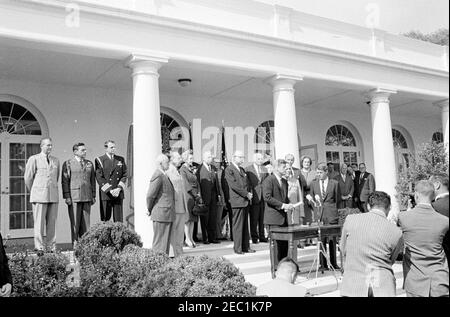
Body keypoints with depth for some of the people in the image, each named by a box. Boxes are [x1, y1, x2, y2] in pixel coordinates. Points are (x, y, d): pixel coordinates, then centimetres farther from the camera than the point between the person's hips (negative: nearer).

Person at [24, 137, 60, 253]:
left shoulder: (56, 161, 13)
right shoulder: (34, 159, 1)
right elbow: (28, 178, 4)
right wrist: (34, 192, 10)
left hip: (53, 196, 4)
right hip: (39, 196, -4)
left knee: (52, 222, 4)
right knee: (39, 222, -3)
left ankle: (51, 247, 10)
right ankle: (39, 248, 4)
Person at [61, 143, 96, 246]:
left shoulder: (89, 164, 14)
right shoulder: (68, 164, 1)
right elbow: (65, 181, -3)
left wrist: (93, 196, 11)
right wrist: (67, 197, -10)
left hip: (87, 197, 4)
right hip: (73, 198, -4)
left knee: (86, 221, 3)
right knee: (75, 221, -1)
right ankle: (75, 244, 6)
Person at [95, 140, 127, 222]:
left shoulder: (121, 159, 13)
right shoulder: (99, 160, 1)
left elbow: (124, 175, 8)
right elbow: (99, 178, -6)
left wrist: (118, 189, -6)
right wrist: (110, 190, -13)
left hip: (118, 194, 3)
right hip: (105, 194, -3)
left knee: (118, 218, 3)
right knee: (105, 218, -1)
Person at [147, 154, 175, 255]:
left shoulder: (164, 175, 16)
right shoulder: (158, 176, -16)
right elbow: (150, 195, -20)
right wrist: (150, 210, -7)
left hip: (167, 215, 10)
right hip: (161, 214, -10)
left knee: (166, 242, 14)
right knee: (160, 242, -3)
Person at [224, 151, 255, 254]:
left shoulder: (242, 169, 20)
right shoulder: (229, 169, -7)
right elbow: (234, 185, -16)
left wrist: (250, 193, 4)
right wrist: (246, 194, -15)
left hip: (245, 201, 8)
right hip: (237, 200, -8)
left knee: (245, 225, 11)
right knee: (238, 226, -3)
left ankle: (246, 247, 17)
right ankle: (237, 248, 3)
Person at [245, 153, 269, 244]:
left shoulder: (264, 170, 16)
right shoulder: (248, 169, -1)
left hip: (263, 197, 5)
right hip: (254, 197, -5)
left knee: (262, 218, 8)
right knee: (254, 218, 0)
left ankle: (262, 236, 17)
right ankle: (254, 237, 9)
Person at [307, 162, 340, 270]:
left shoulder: (334, 183, 5)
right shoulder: (313, 183, 11)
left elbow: (337, 199, 9)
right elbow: (311, 199, 16)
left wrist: (333, 210, 3)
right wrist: (309, 198, -5)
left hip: (331, 215, -1)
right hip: (318, 215, 1)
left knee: (332, 239, 4)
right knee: (321, 240, 2)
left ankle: (333, 263, 15)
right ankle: (323, 264, 10)